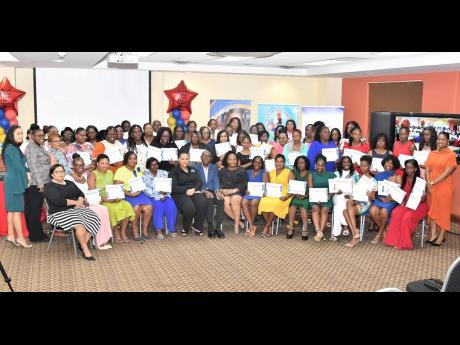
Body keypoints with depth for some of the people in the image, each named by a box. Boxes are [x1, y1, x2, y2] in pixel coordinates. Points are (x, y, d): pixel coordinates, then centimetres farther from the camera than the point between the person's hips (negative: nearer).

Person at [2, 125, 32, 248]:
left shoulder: (13, 148, 16)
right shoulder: (11, 148, -14)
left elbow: (20, 164, 15)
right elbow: (19, 166, -16)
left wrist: (26, 170, 2)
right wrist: (27, 178, -6)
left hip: (13, 182, 10)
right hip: (15, 182, -10)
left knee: (12, 210, 12)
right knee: (17, 210, -7)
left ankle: (11, 235, 18)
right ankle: (20, 238, -5)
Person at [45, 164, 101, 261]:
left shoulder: (70, 183, 22)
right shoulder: (50, 187, -1)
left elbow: (80, 193, 14)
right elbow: (58, 201, -17)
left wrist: (80, 201, -10)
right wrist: (75, 202, -12)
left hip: (76, 209, 7)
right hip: (60, 213, -7)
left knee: (94, 220, -20)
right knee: (79, 224, -34)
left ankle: (83, 244, -13)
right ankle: (86, 250, -26)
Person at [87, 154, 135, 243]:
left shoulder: (110, 172, 17)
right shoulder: (92, 175, -3)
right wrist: (105, 199, -23)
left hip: (113, 200, 6)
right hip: (100, 201, -6)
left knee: (127, 206, -20)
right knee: (113, 208, -34)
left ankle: (123, 232, -11)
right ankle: (116, 233, -14)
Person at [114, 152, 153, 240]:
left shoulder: (138, 169, 19)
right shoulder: (120, 171, 1)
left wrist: (140, 189, -2)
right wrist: (131, 194, -20)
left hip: (140, 193, 5)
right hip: (128, 196, -4)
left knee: (148, 208, -23)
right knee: (136, 207, -32)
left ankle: (145, 230, -7)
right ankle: (135, 231, -16)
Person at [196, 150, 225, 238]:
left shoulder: (214, 168, 17)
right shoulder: (197, 168, 10)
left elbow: (216, 181, 5)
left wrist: (217, 191, -16)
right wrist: (204, 191, -18)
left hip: (212, 190, 2)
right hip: (201, 191, -2)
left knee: (221, 200, -30)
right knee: (209, 200, -35)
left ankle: (218, 227, -31)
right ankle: (210, 227, -33)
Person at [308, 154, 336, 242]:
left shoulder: (330, 175, 15)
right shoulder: (311, 175, 15)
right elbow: (310, 189, 4)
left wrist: (329, 195, -15)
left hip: (326, 198, 0)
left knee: (324, 209, -29)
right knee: (315, 208, -30)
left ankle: (320, 232, -35)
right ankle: (319, 231, -41)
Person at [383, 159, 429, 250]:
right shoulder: (404, 179, 7)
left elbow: (423, 199, -8)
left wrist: (422, 197, -30)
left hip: (418, 206, -5)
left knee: (407, 217, -32)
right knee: (396, 213, -26)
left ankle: (404, 243, -17)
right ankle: (395, 240, -22)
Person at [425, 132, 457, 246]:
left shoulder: (451, 155, -7)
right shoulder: (432, 153, 10)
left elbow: (447, 173, -14)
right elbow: (427, 169, 4)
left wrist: (433, 183, -15)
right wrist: (428, 183, -11)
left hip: (444, 187, -5)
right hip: (431, 187, 5)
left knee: (443, 210, 2)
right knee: (432, 209, 9)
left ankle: (441, 236, 11)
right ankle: (434, 233, 17)